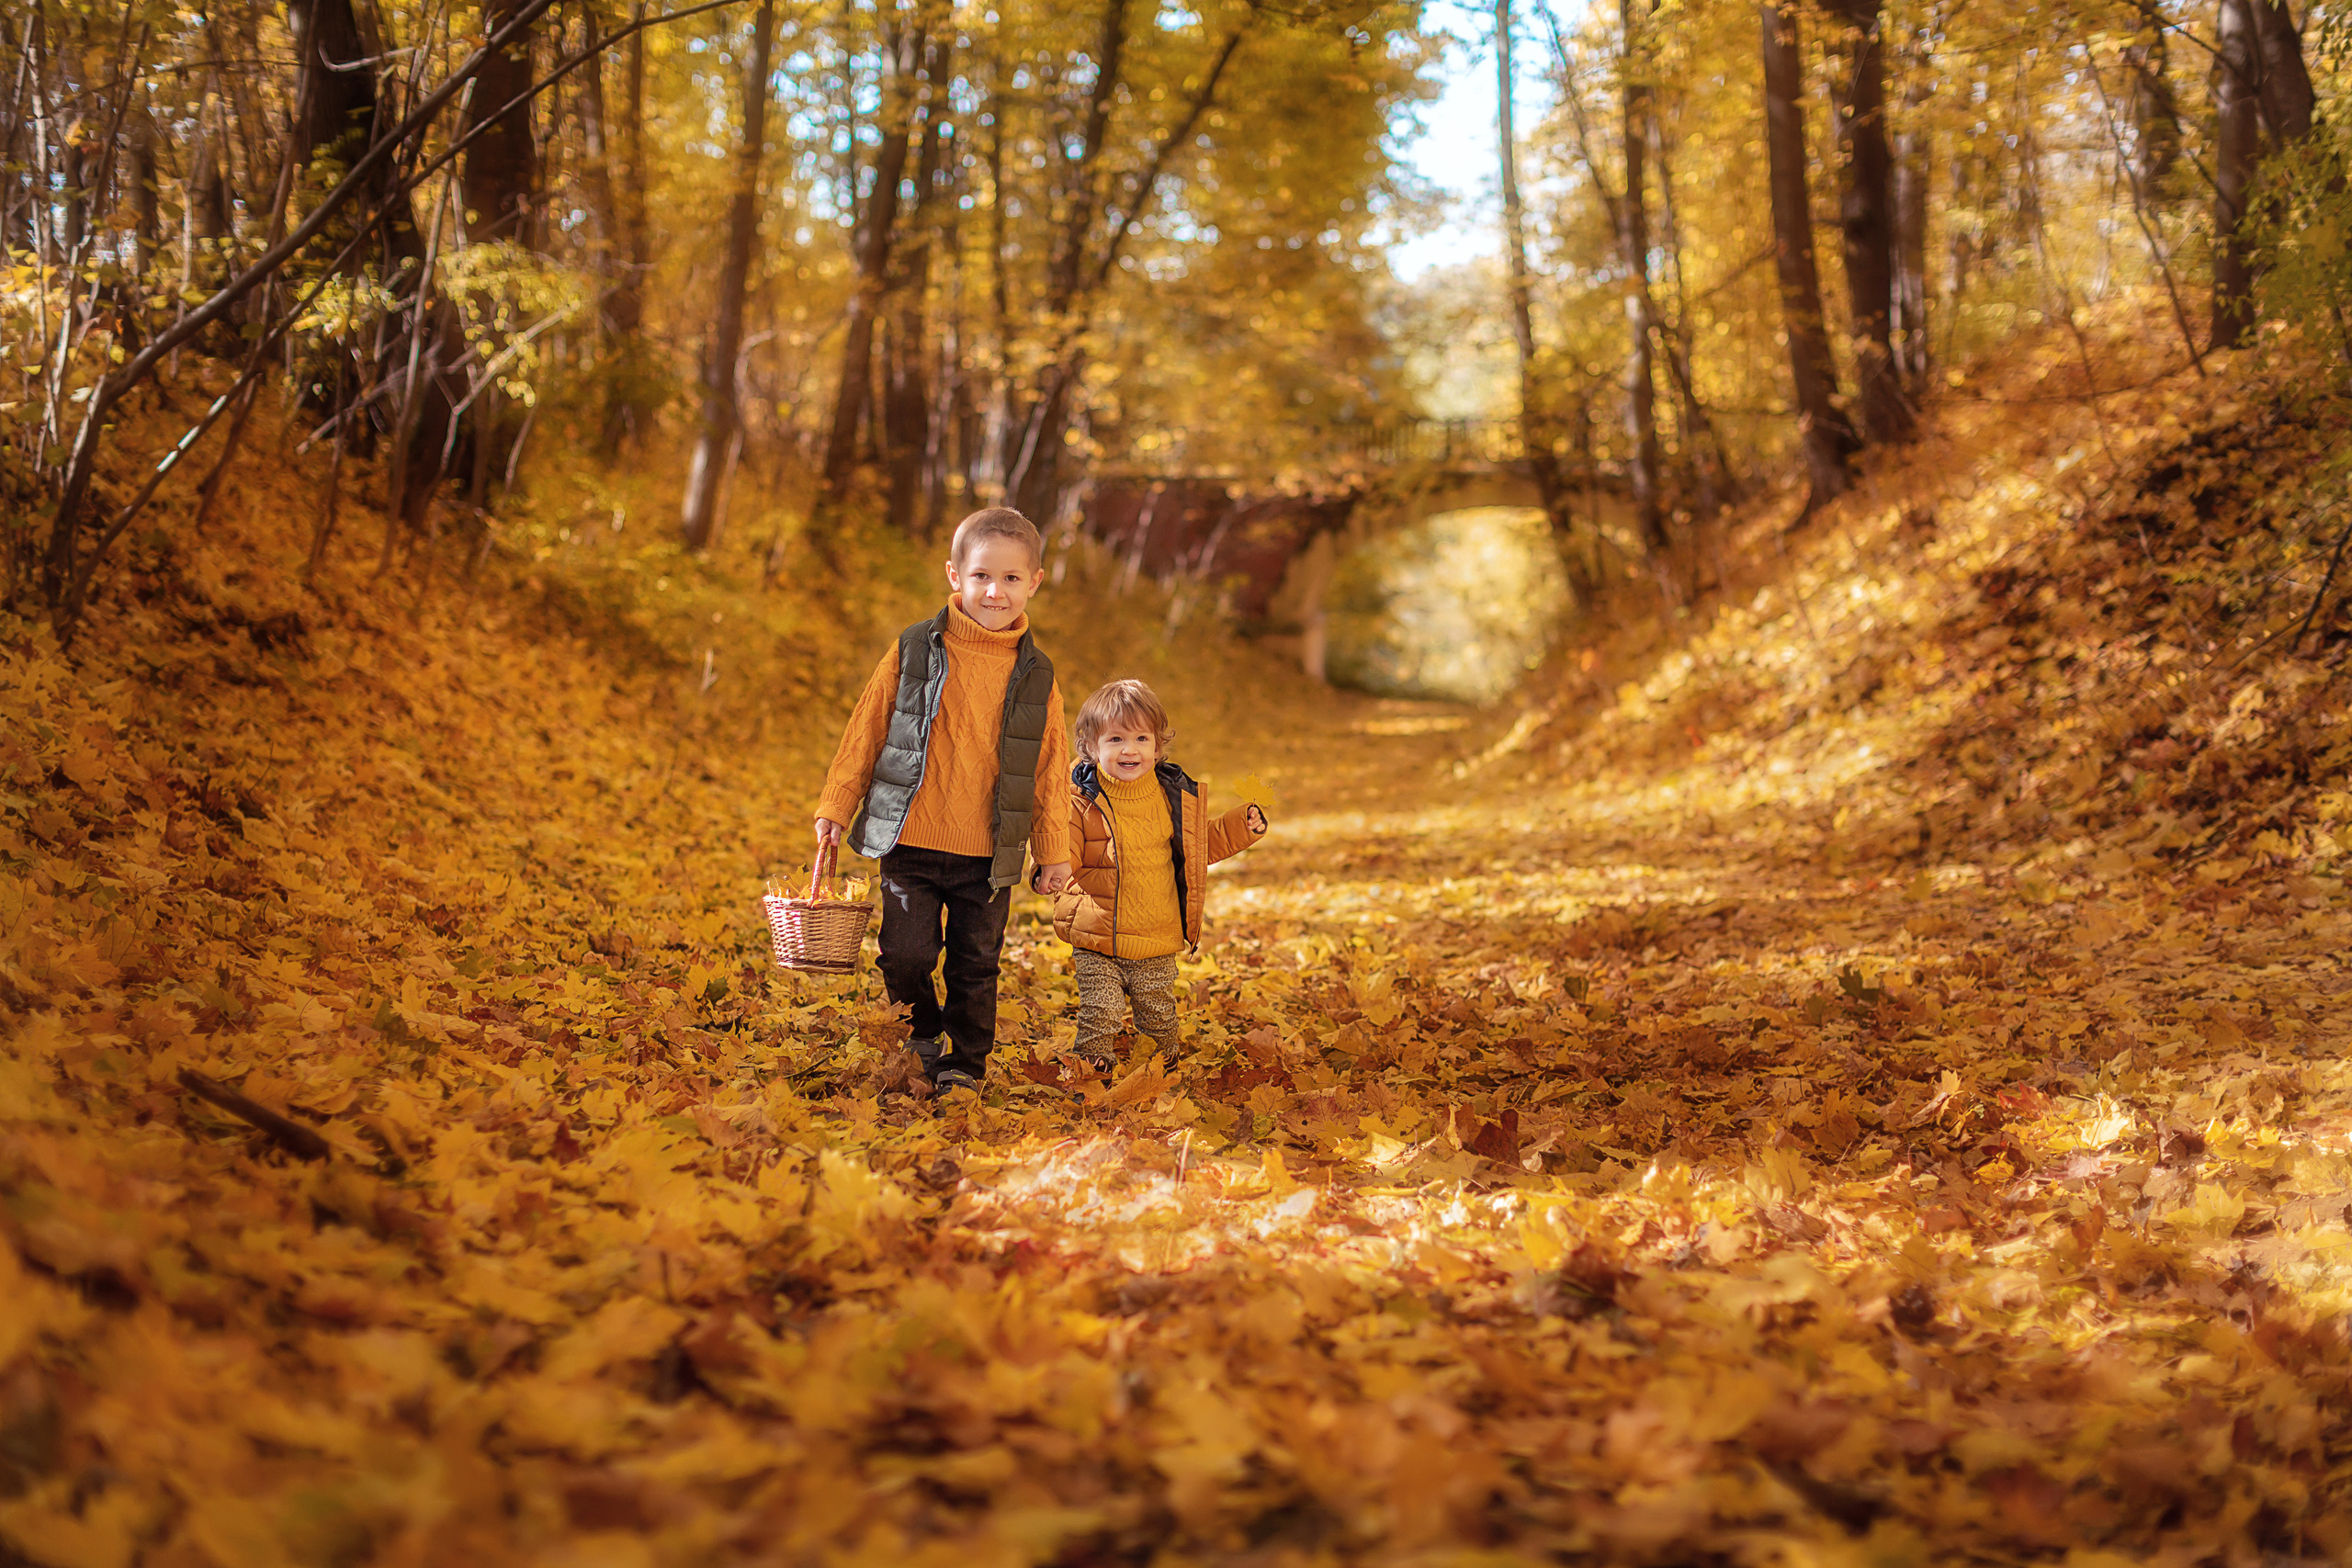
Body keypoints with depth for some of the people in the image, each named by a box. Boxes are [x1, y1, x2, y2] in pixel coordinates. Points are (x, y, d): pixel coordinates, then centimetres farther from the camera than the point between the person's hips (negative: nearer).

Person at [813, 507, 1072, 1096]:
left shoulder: (1035, 676, 2)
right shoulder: (914, 651, -2)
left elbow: (1050, 768, 9)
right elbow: (865, 731, 5)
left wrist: (1055, 852, 9)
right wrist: (835, 808, 6)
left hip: (990, 858, 1)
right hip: (910, 844, -1)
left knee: (976, 967, 7)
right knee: (905, 955, -4)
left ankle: (964, 1064, 24)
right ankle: (924, 1033, 24)